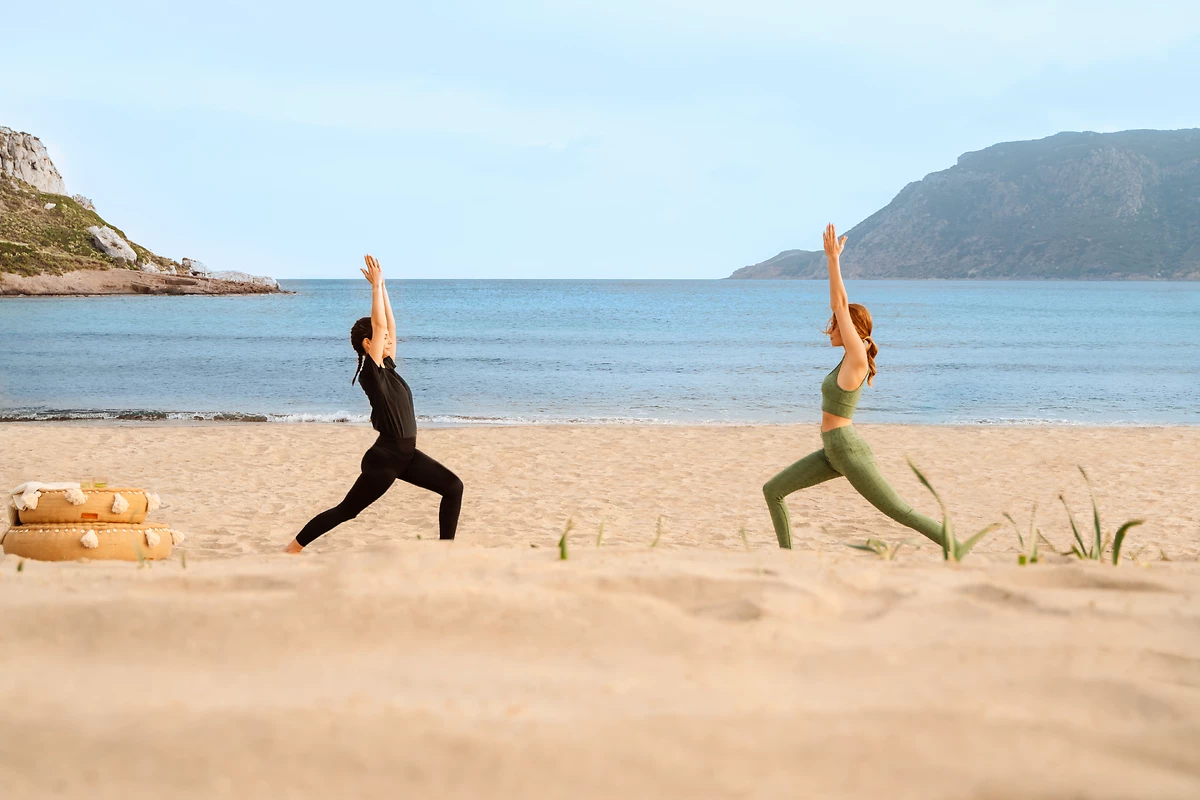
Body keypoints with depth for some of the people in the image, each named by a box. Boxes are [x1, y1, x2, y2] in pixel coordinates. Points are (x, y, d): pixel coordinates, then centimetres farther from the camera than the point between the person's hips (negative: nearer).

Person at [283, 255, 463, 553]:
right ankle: (292, 548, 13)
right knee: (346, 510, 1)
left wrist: (382, 288, 11)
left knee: (453, 487, 0)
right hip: (384, 457, -9)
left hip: (407, 454, 9)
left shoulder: (387, 367, 8)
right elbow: (379, 325, -19)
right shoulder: (371, 372, -14)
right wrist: (376, 285, -13)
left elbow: (389, 326, 12)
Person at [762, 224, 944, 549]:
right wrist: (833, 259, 11)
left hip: (849, 452, -10)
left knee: (901, 512, -6)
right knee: (772, 491, 8)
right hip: (834, 452, 10)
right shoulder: (851, 355, 8)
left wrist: (833, 259, -16)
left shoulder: (857, 358, -14)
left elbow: (842, 305, -18)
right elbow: (838, 304, 12)